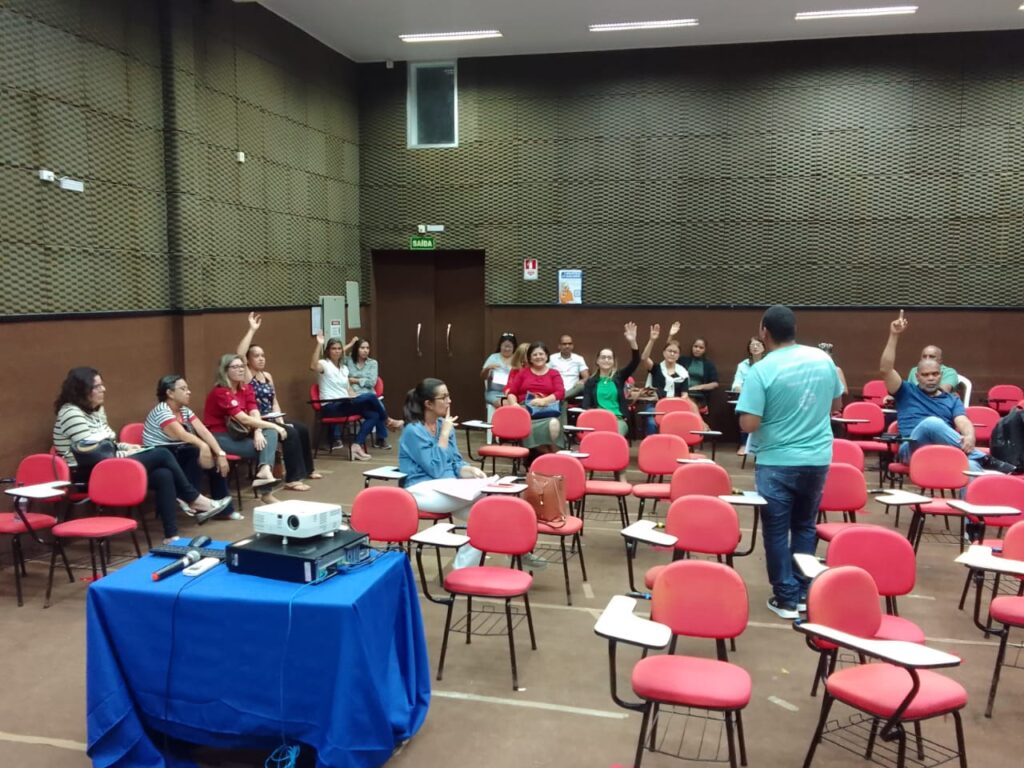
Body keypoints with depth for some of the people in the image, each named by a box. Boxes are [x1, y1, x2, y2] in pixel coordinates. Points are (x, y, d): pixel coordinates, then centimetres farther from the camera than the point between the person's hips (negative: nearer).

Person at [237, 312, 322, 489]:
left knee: (302, 428, 5)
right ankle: (293, 479, -25)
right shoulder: (246, 376, -9)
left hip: (270, 420, 9)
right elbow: (239, 355, -28)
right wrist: (252, 330, -27)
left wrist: (280, 420, -2)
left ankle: (307, 469, 22)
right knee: (290, 433, -25)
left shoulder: (267, 376, 15)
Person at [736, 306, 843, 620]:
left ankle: (786, 598, 13)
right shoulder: (823, 359, -2)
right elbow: (836, 403, 12)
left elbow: (748, 424, -19)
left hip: (777, 462, -5)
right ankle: (803, 592, 25)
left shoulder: (761, 370, -17)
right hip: (818, 459, 5)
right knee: (805, 526, 18)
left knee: (777, 530, 8)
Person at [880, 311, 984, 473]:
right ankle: (981, 457, -33)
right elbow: (886, 369, 3)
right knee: (932, 422, -36)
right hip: (913, 448, -3)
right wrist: (894, 336, -1)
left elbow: (963, 422, 7)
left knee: (970, 464, -34)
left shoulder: (952, 400, 26)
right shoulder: (906, 392, 20)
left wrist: (969, 437, -19)